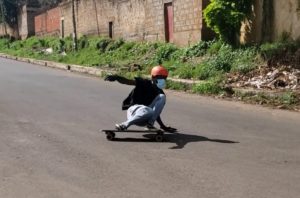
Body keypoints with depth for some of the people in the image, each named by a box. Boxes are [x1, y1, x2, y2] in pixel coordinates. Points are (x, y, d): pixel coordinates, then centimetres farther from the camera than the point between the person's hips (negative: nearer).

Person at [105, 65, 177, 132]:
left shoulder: (159, 93, 13)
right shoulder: (145, 83, -3)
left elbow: (156, 113, 19)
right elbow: (128, 81, -19)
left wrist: (163, 126, 13)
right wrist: (116, 77, -39)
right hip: (134, 110, -5)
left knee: (162, 97, -10)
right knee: (148, 111, -40)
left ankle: (150, 123, -17)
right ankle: (124, 125, -23)